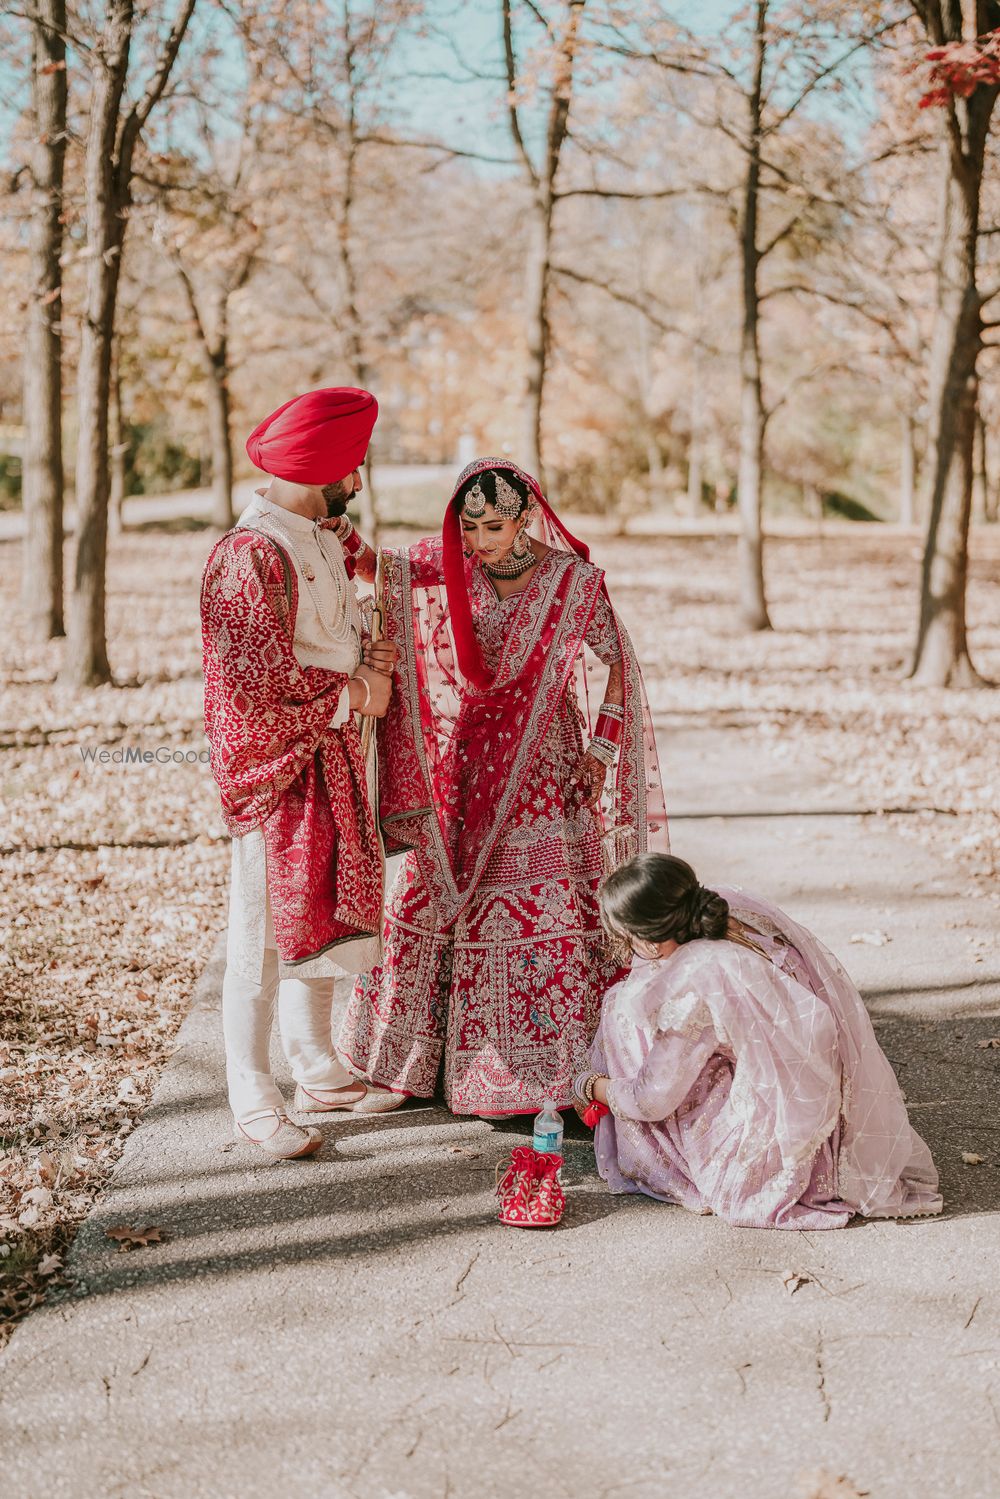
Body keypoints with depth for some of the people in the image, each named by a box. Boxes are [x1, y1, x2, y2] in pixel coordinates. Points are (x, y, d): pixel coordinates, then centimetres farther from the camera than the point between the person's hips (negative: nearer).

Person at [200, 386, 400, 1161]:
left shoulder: (324, 541, 11)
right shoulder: (251, 556, -18)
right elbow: (265, 680, -22)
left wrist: (373, 662, -1)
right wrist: (357, 695, -12)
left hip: (331, 754, 9)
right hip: (273, 763, -9)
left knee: (322, 915, 16)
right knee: (266, 929, -2)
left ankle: (319, 1072, 30)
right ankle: (255, 1104, 7)